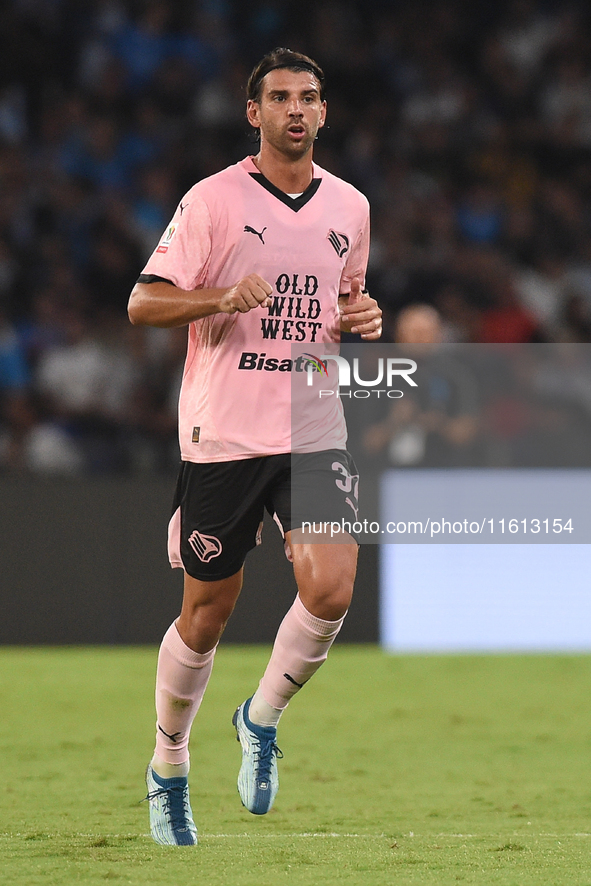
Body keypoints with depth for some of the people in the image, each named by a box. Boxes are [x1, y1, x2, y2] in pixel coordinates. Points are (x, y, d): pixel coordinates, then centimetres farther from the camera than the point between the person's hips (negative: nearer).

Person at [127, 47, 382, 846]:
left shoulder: (349, 206, 9)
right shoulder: (213, 201, -5)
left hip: (315, 430, 3)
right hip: (222, 435, -3)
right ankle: (168, 770, 26)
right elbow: (143, 302, -6)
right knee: (207, 614, 5)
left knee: (331, 589, -17)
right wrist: (221, 298, -23)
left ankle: (262, 719, 10)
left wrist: (364, 316, 4)